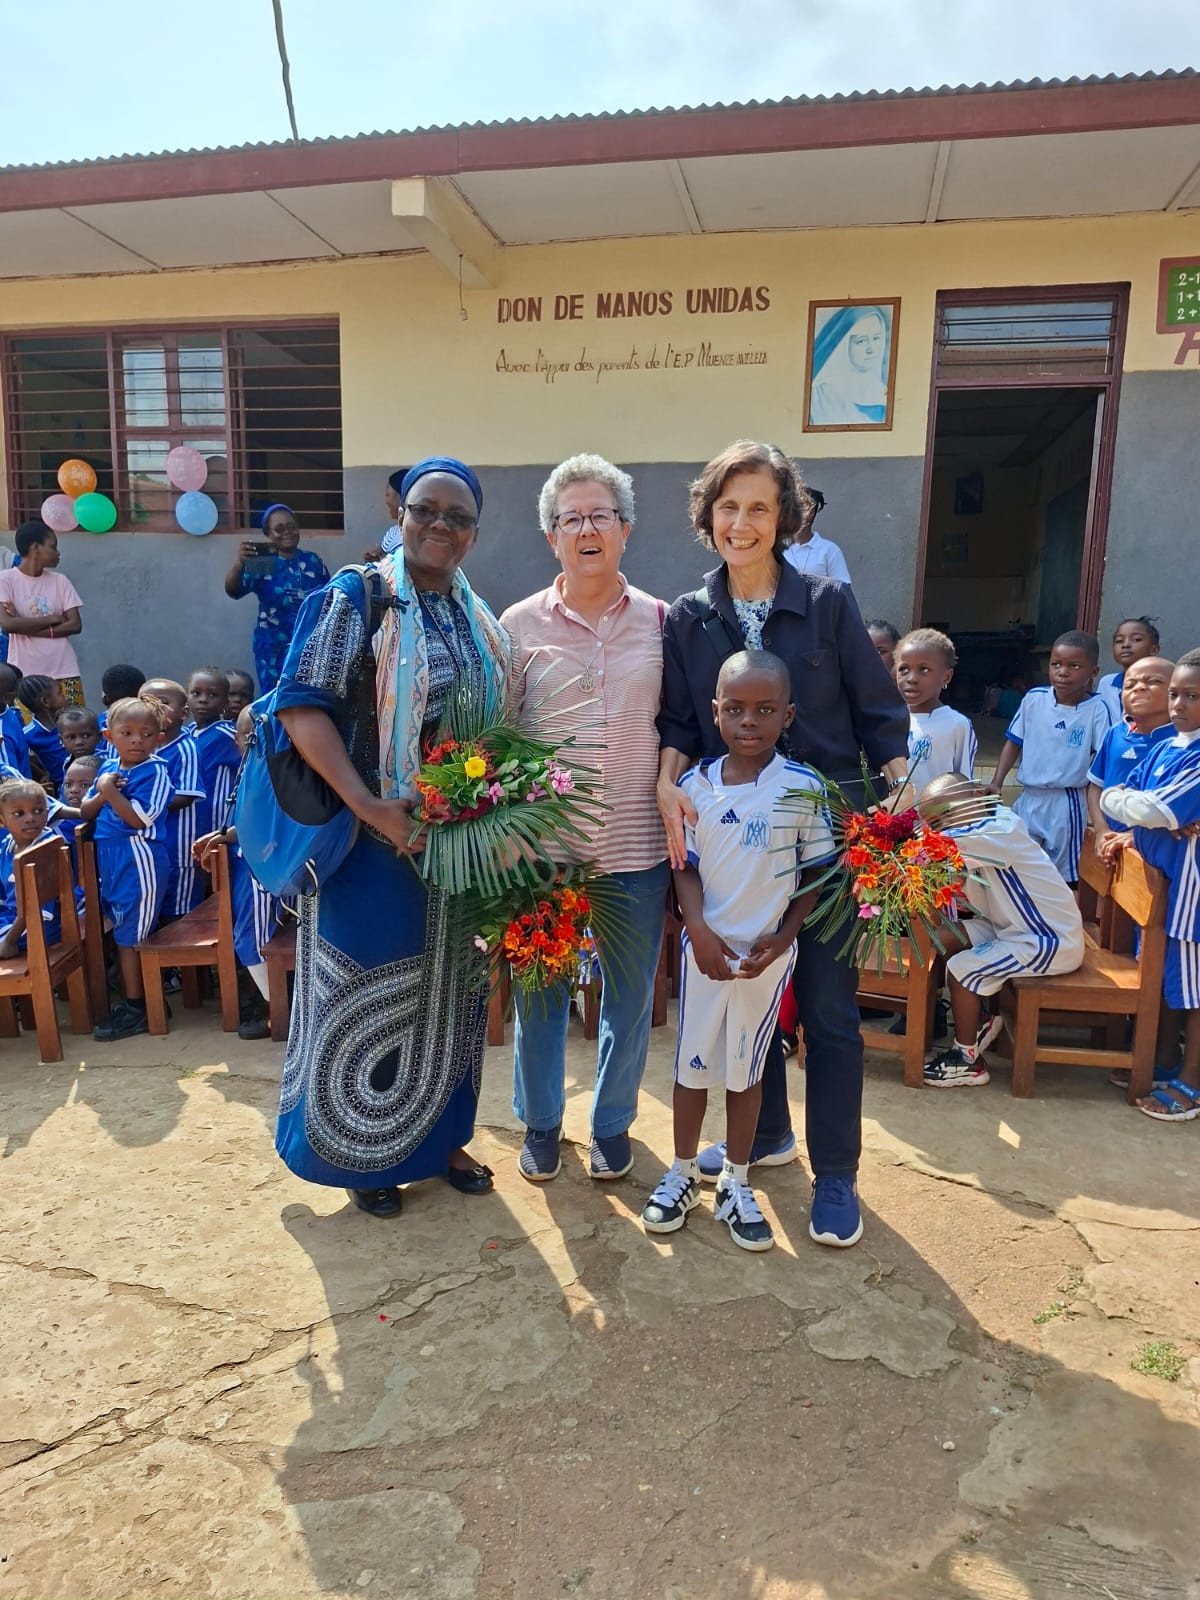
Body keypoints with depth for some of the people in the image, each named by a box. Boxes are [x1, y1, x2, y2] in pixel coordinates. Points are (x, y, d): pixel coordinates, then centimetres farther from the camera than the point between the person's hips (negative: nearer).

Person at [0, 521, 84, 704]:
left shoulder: (60, 581, 8)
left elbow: (75, 625, -1)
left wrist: (26, 626, -9)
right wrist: (51, 619, -8)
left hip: (64, 672, 3)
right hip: (24, 675, -3)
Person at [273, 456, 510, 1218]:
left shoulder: (481, 620, 10)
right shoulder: (354, 598, -8)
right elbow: (301, 705, -17)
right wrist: (367, 804, -25)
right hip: (376, 838, -6)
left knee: (448, 990, 15)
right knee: (371, 995, 6)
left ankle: (440, 1137, 33)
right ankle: (364, 1152, 25)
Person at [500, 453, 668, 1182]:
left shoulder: (661, 622, 3)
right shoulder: (520, 624, 0)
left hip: (637, 846, 1)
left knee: (629, 997, 13)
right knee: (539, 993, 13)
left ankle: (613, 1124, 37)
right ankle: (540, 1123, 37)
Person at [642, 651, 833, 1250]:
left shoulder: (803, 787, -9)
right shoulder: (695, 784, -4)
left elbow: (815, 873, -2)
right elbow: (686, 866, 0)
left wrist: (781, 938, -11)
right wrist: (699, 930, -14)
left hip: (766, 953, -1)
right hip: (704, 946, 1)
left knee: (745, 1069, 13)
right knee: (692, 1062, 13)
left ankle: (735, 1184, 31)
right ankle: (682, 1174, 33)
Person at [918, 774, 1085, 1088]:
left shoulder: (999, 829, -25)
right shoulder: (984, 833, 4)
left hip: (1052, 942, -10)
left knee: (960, 969, -16)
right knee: (946, 937, 6)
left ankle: (967, 1061, 1)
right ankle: (982, 1016, 22)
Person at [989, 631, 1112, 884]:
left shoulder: (1096, 709, -11)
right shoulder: (1034, 699, -3)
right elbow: (1014, 742, 5)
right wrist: (996, 783, -3)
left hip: (1067, 804, -3)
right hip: (1029, 799, 3)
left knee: (1063, 877, 10)